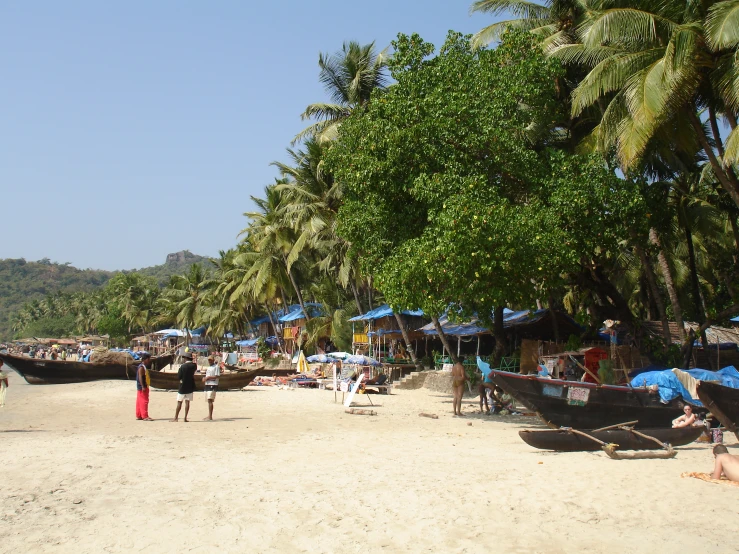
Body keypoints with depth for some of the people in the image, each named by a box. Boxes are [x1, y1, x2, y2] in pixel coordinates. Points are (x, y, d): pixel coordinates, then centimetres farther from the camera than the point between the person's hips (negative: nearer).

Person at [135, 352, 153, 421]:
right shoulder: (141, 367, -16)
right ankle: (145, 416, -9)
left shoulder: (144, 367, 16)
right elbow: (140, 377, -22)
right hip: (142, 387, -10)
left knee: (140, 402, 13)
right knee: (144, 401, -9)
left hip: (144, 387, 10)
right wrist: (143, 386, -27)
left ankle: (139, 416, 18)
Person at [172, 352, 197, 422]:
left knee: (179, 402, 2)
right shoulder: (194, 366, -2)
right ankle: (185, 418, 3)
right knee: (187, 402, 5)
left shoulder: (183, 366, -14)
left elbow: (178, 376, -11)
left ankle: (176, 417, 2)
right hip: (190, 386, 4)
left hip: (183, 386, -4)